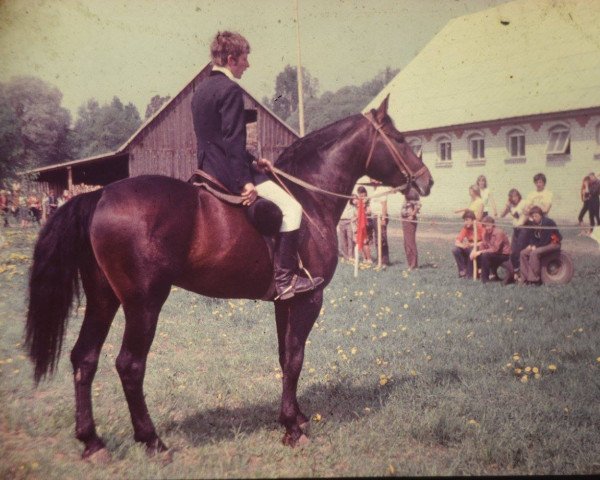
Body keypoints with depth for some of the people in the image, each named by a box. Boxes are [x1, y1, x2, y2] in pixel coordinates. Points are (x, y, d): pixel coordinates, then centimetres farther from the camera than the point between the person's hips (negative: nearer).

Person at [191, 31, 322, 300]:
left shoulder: (201, 91, 17)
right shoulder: (231, 90, -14)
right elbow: (233, 141, -22)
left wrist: (252, 162, 19)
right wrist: (245, 182, -22)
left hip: (208, 169, 11)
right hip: (228, 172, -11)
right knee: (291, 207, -10)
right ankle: (285, 279, -14)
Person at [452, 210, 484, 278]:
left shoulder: (480, 226, -17)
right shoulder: (465, 228, -4)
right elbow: (457, 242, -9)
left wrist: (472, 244, -31)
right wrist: (462, 245, -33)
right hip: (470, 248, 5)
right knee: (455, 250, -20)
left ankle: (469, 273, -19)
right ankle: (463, 270, -9)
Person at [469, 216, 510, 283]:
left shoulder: (499, 232, -22)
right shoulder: (486, 232, 1)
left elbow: (495, 249, -29)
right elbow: (483, 246, -1)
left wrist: (480, 252, -29)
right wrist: (476, 252, -21)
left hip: (504, 255, -8)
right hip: (493, 253, 8)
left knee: (485, 255, -30)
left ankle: (485, 279, -17)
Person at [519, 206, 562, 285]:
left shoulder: (548, 222, -18)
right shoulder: (533, 224, 5)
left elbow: (546, 239, -23)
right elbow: (528, 237, 6)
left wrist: (536, 246, -20)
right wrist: (530, 245, -13)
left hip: (553, 244, -8)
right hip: (541, 244, 8)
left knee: (534, 253, -31)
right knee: (523, 253, -8)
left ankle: (534, 279, -28)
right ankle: (525, 278, -11)